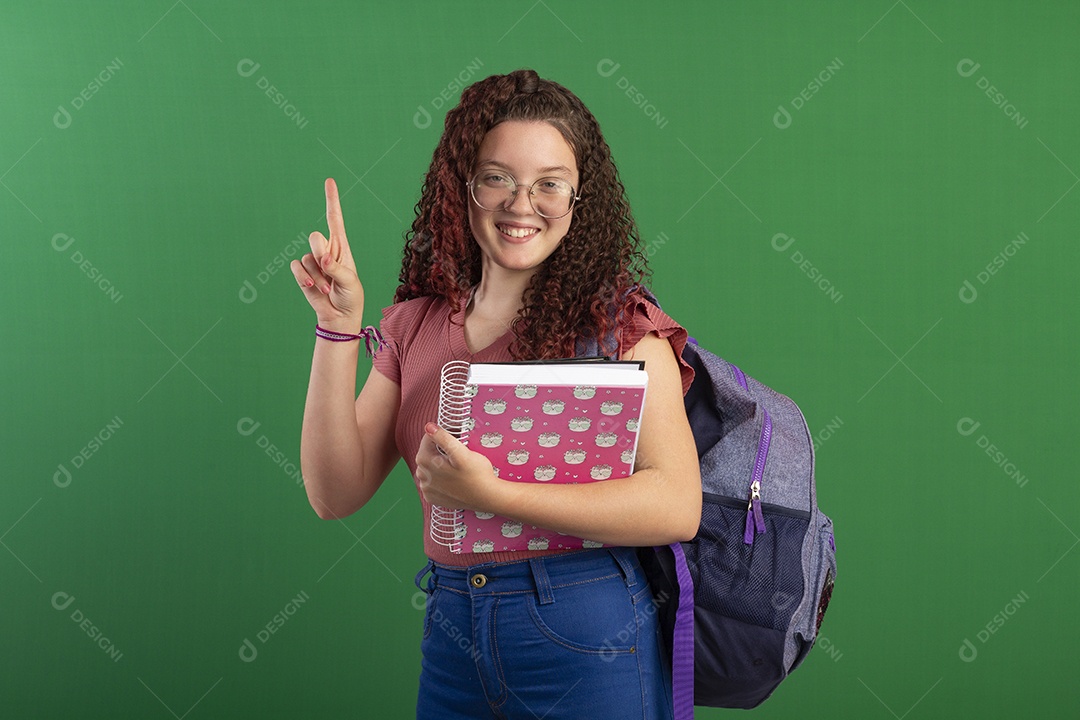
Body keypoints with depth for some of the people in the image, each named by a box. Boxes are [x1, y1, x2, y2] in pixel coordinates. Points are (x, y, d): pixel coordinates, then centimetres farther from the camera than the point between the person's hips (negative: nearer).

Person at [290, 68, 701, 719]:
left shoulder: (617, 319, -8)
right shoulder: (416, 324, 4)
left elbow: (678, 506, -18)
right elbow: (336, 493, -1)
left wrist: (490, 495, -24)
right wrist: (340, 328, -9)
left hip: (588, 641, -4)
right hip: (451, 635, 4)